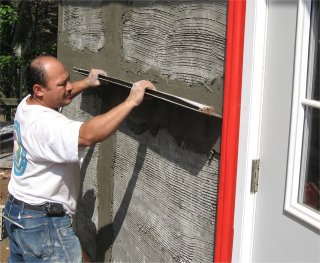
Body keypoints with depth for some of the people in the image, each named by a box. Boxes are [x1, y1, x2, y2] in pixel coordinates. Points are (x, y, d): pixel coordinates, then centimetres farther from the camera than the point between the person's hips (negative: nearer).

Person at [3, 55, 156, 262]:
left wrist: (85, 83, 20)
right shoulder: (45, 123, -28)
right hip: (44, 223, -10)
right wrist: (131, 101, -39)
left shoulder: (27, 105, 2)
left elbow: (59, 97, 26)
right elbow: (88, 135, -43)